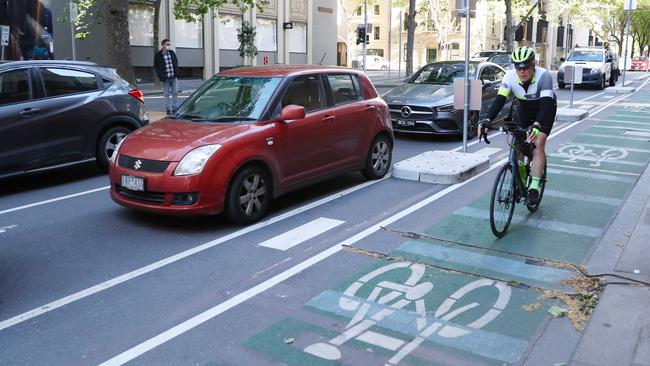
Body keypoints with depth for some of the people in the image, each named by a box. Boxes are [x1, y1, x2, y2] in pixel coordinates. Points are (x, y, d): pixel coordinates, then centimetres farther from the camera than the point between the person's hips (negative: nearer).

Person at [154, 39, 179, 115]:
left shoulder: (172, 53, 10)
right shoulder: (158, 55, -4)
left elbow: (176, 63, 18)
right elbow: (156, 66, -2)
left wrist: (176, 73, 6)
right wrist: (160, 76, -10)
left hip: (173, 77, 4)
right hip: (165, 78, -4)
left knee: (175, 93, 4)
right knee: (166, 94, 1)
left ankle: (175, 108, 11)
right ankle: (168, 109, 7)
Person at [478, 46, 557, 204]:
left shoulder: (544, 76, -35)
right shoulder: (510, 76, -25)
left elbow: (546, 104, -43)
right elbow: (499, 100, -33)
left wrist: (536, 125, -60)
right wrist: (487, 120, -49)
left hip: (545, 109, -4)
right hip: (524, 109, 4)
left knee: (538, 144, -18)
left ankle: (535, 186, -16)